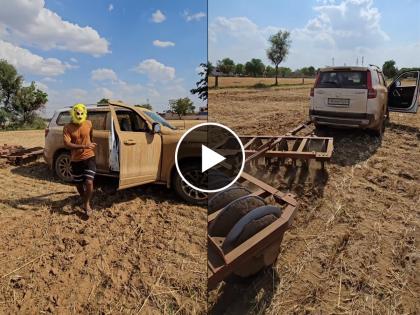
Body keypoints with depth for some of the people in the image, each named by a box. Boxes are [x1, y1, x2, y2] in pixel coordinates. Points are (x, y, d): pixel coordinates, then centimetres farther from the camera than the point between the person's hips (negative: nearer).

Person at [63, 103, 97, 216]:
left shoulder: (89, 124, -3)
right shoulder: (67, 128, -10)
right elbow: (67, 144, -21)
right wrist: (84, 146, -30)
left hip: (89, 157, 0)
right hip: (76, 159, 1)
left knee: (89, 182, -12)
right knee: (78, 183, 13)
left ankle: (87, 204, 9)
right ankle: (84, 199, 41)